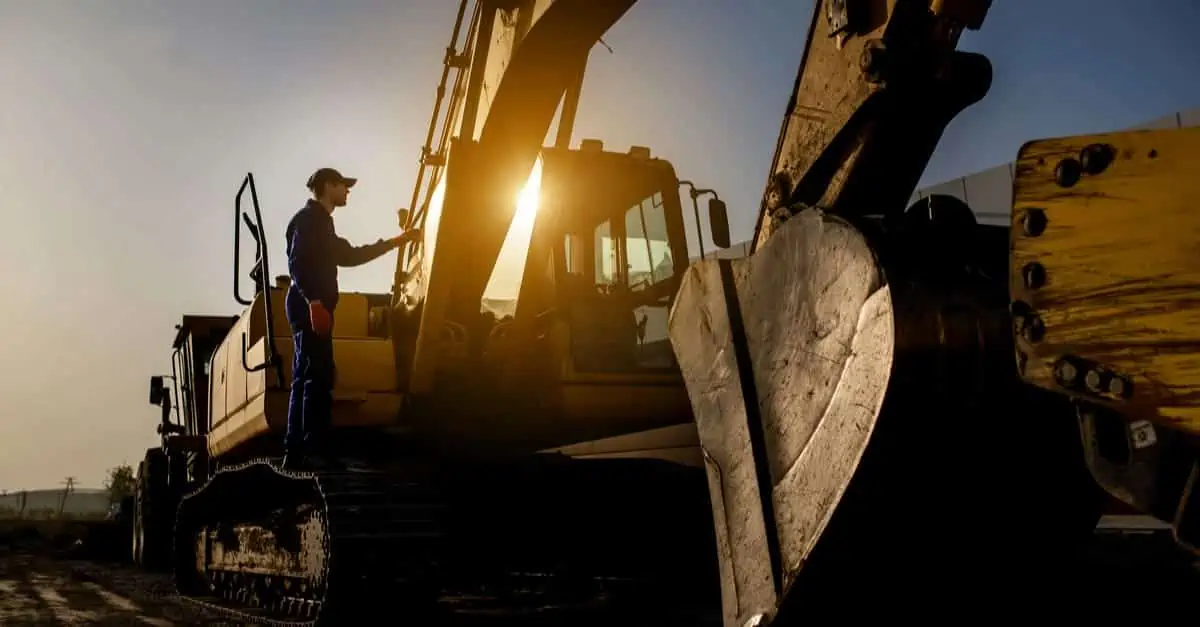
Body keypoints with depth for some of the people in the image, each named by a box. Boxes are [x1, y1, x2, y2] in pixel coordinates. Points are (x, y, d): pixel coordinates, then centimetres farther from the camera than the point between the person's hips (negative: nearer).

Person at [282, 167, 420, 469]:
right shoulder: (308, 219, -7)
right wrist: (314, 302, -29)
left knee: (305, 380, 9)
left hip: (314, 309, 10)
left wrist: (396, 241, 31)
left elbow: (348, 255, 29)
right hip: (310, 309, -10)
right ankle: (311, 451, -13)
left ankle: (295, 452, 11)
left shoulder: (320, 222, 24)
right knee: (317, 379, -12)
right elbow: (297, 264, -19)